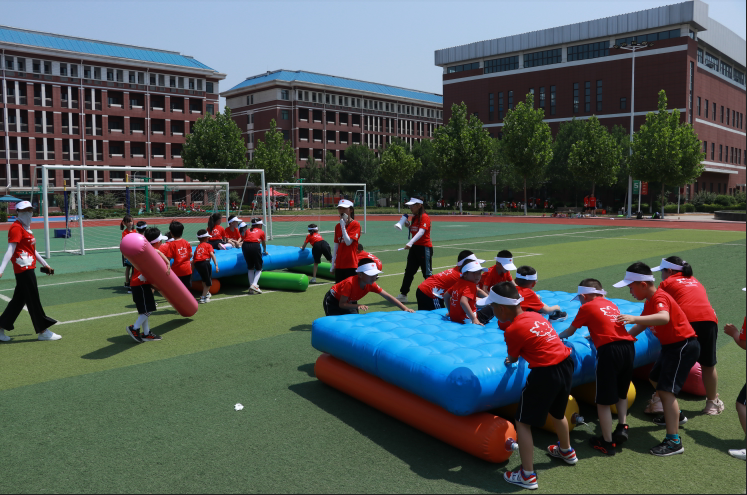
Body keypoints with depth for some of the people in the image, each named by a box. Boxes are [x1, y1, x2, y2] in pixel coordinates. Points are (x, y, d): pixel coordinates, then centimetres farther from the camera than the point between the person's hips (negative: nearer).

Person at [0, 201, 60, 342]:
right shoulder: (16, 228, -12)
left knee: (19, 300, 13)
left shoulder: (26, 227, 18)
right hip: (23, 268, -10)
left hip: (29, 268, 10)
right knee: (33, 299, -4)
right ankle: (43, 332, 3)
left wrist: (44, 264, 33)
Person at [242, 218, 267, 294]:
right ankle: (254, 285, -10)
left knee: (250, 268, 17)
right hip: (255, 246, -3)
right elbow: (264, 244, 34)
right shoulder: (261, 231, 22)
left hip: (245, 246, 3)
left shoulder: (247, 230, 27)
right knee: (259, 268, 8)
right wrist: (264, 251, 53)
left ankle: (251, 286, 11)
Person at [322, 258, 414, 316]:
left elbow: (388, 297, -18)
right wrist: (357, 306, -49)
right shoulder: (350, 283, -38)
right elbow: (341, 304, -34)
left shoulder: (371, 285, -20)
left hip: (350, 302, 6)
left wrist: (405, 308, -26)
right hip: (333, 300, -6)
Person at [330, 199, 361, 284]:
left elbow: (348, 242, -16)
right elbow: (336, 246, 15)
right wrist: (333, 264, 13)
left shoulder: (355, 224, -6)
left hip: (351, 265, -6)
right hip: (339, 265, 6)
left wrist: (343, 226, -13)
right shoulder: (337, 226, 12)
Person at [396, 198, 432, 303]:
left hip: (424, 248, -8)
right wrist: (408, 225, 3)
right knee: (409, 272, 7)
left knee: (427, 273, 0)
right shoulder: (414, 218, 12)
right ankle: (403, 295, 9)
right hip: (414, 247, 9)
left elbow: (421, 232, -28)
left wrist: (410, 243, -40)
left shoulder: (425, 217, -14)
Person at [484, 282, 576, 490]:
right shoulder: (534, 315, 7)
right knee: (557, 413, 32)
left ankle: (527, 476, 9)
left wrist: (508, 361, 26)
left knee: (523, 423, 5)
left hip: (546, 373, -8)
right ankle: (567, 451, 55)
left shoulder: (512, 330, -13)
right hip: (565, 363, 8)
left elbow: (513, 359, 4)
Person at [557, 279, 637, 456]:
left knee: (603, 401, 3)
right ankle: (622, 427, 16)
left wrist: (559, 335, 38)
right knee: (621, 393, 27)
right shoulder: (612, 305, 23)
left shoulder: (586, 307, 7)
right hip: (628, 346, 7)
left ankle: (607, 443, 9)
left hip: (609, 350, -7)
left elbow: (570, 331, 18)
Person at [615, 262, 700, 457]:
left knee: (666, 389, -16)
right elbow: (640, 326, 15)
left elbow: (664, 318, -46)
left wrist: (634, 318, -53)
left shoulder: (659, 298, -23)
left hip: (684, 346, -11)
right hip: (671, 345, 11)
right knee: (655, 379, 24)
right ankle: (676, 415, 43)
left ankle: (674, 441, -15)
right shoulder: (650, 301, 10)